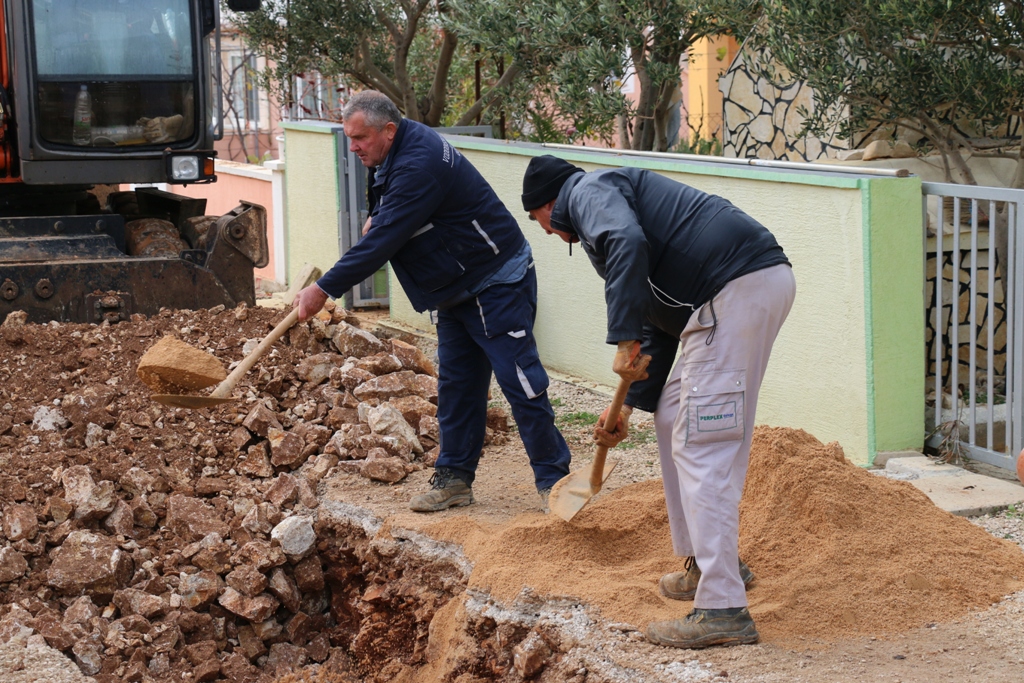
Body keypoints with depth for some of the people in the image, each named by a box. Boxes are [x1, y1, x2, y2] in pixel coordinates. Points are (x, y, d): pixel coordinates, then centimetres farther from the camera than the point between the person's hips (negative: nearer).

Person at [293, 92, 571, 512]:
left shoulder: (419, 166, -27)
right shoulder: (398, 155, 6)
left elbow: (382, 242, -30)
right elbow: (383, 224, 28)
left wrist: (324, 289, -28)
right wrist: (377, 215, 5)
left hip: (497, 284, -10)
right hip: (456, 291, 10)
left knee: (520, 380, -7)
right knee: (456, 385, 11)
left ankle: (553, 480, 1)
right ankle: (455, 478, 17)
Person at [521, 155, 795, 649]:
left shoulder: (588, 191, 3)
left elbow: (627, 242, -22)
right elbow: (659, 329, 34)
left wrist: (624, 340, -19)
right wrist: (629, 407, 34)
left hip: (738, 287, -10)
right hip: (762, 282, 10)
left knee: (702, 446, -10)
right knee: (673, 418, 22)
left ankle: (723, 610, -11)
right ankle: (705, 564, 30)